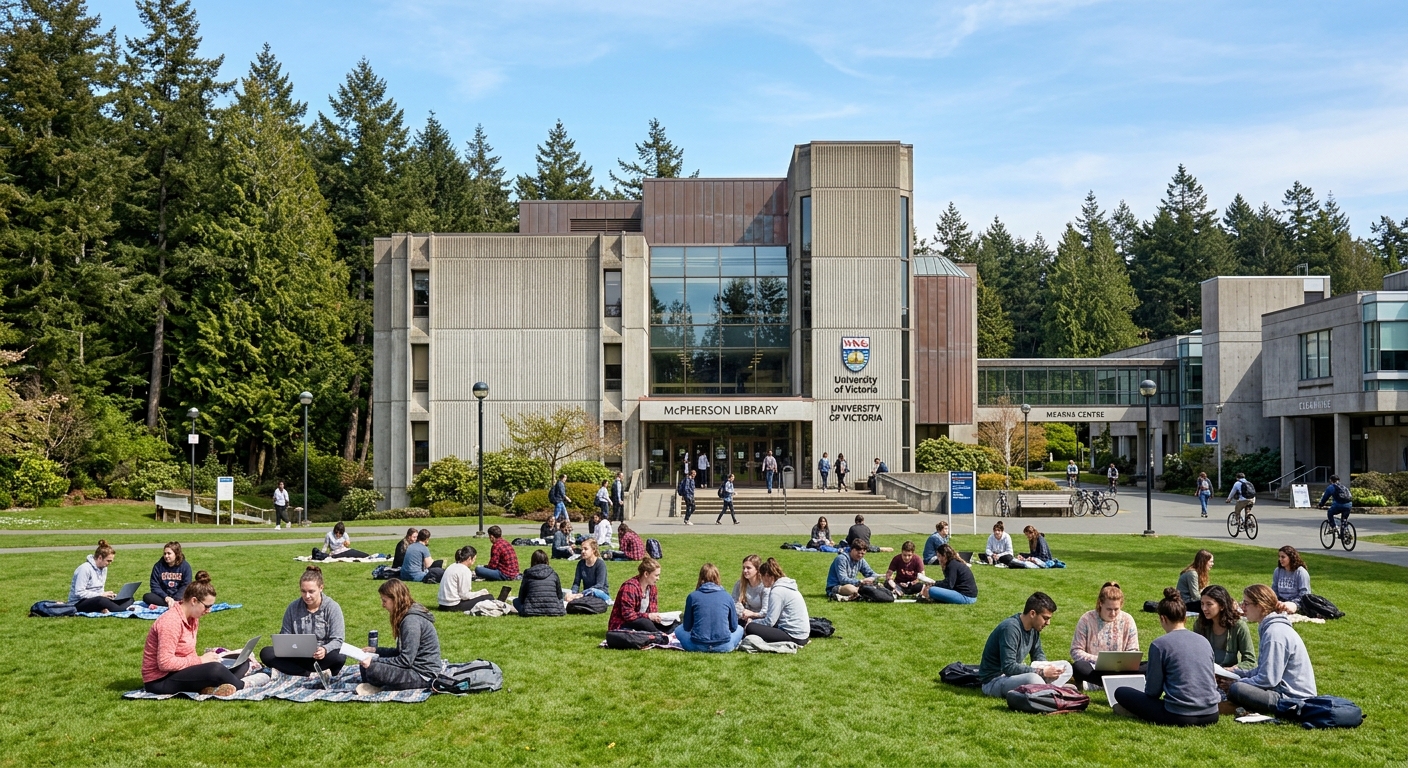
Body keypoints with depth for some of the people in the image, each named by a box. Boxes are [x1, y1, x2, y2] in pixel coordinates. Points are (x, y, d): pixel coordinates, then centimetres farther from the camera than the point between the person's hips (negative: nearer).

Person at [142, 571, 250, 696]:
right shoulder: (171, 621, -21)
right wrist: (200, 660, -20)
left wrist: (206, 658, -8)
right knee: (215, 669, -33)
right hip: (160, 681, -10)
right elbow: (164, 663, -26)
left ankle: (210, 688, -25)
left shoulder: (193, 619, 7)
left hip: (180, 671, 10)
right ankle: (243, 687, -6)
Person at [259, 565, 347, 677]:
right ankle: (310, 674, -27)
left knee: (340, 657, -36)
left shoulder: (332, 608, -5)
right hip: (298, 657, 4)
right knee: (266, 653, -20)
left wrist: (325, 650, -33)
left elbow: (337, 640, -10)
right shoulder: (293, 608, 4)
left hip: (322, 658, -4)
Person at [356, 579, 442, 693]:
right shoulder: (406, 617, 12)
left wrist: (374, 661, -17)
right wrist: (376, 650, 14)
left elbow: (405, 660, -21)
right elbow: (401, 652, 17)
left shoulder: (412, 621, -19)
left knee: (373, 669, -26)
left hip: (423, 675, -10)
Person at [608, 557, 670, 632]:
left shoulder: (651, 586, 4)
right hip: (621, 625, -8)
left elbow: (653, 608, 10)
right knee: (645, 623, -36)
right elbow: (627, 614, -25)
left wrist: (656, 616, -13)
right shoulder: (630, 587, -21)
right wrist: (648, 616, -26)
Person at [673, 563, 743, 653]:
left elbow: (687, 627, 7)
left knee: (679, 629, 28)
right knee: (739, 628, 29)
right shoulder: (726, 596, 3)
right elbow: (733, 626, 11)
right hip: (723, 647, 0)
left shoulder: (692, 596, 1)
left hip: (698, 646, 0)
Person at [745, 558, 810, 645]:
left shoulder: (777, 591, -16)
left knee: (750, 628, -16)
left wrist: (751, 623, -1)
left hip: (794, 637, -10)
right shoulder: (786, 586, 14)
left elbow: (769, 622, -16)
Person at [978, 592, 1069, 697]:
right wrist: (1042, 672, -25)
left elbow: (1038, 654, 16)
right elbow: (1008, 667, -29)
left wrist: (1047, 667, -7)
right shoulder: (1010, 628, -24)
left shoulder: (1033, 627, 2)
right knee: (1033, 679, -39)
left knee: (1066, 667, 3)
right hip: (993, 680, -9)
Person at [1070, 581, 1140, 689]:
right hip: (1095, 670, -2)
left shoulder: (1127, 620, 3)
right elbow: (1076, 652, -4)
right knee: (1078, 667, -36)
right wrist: (1098, 660, -17)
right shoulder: (1087, 619, -3)